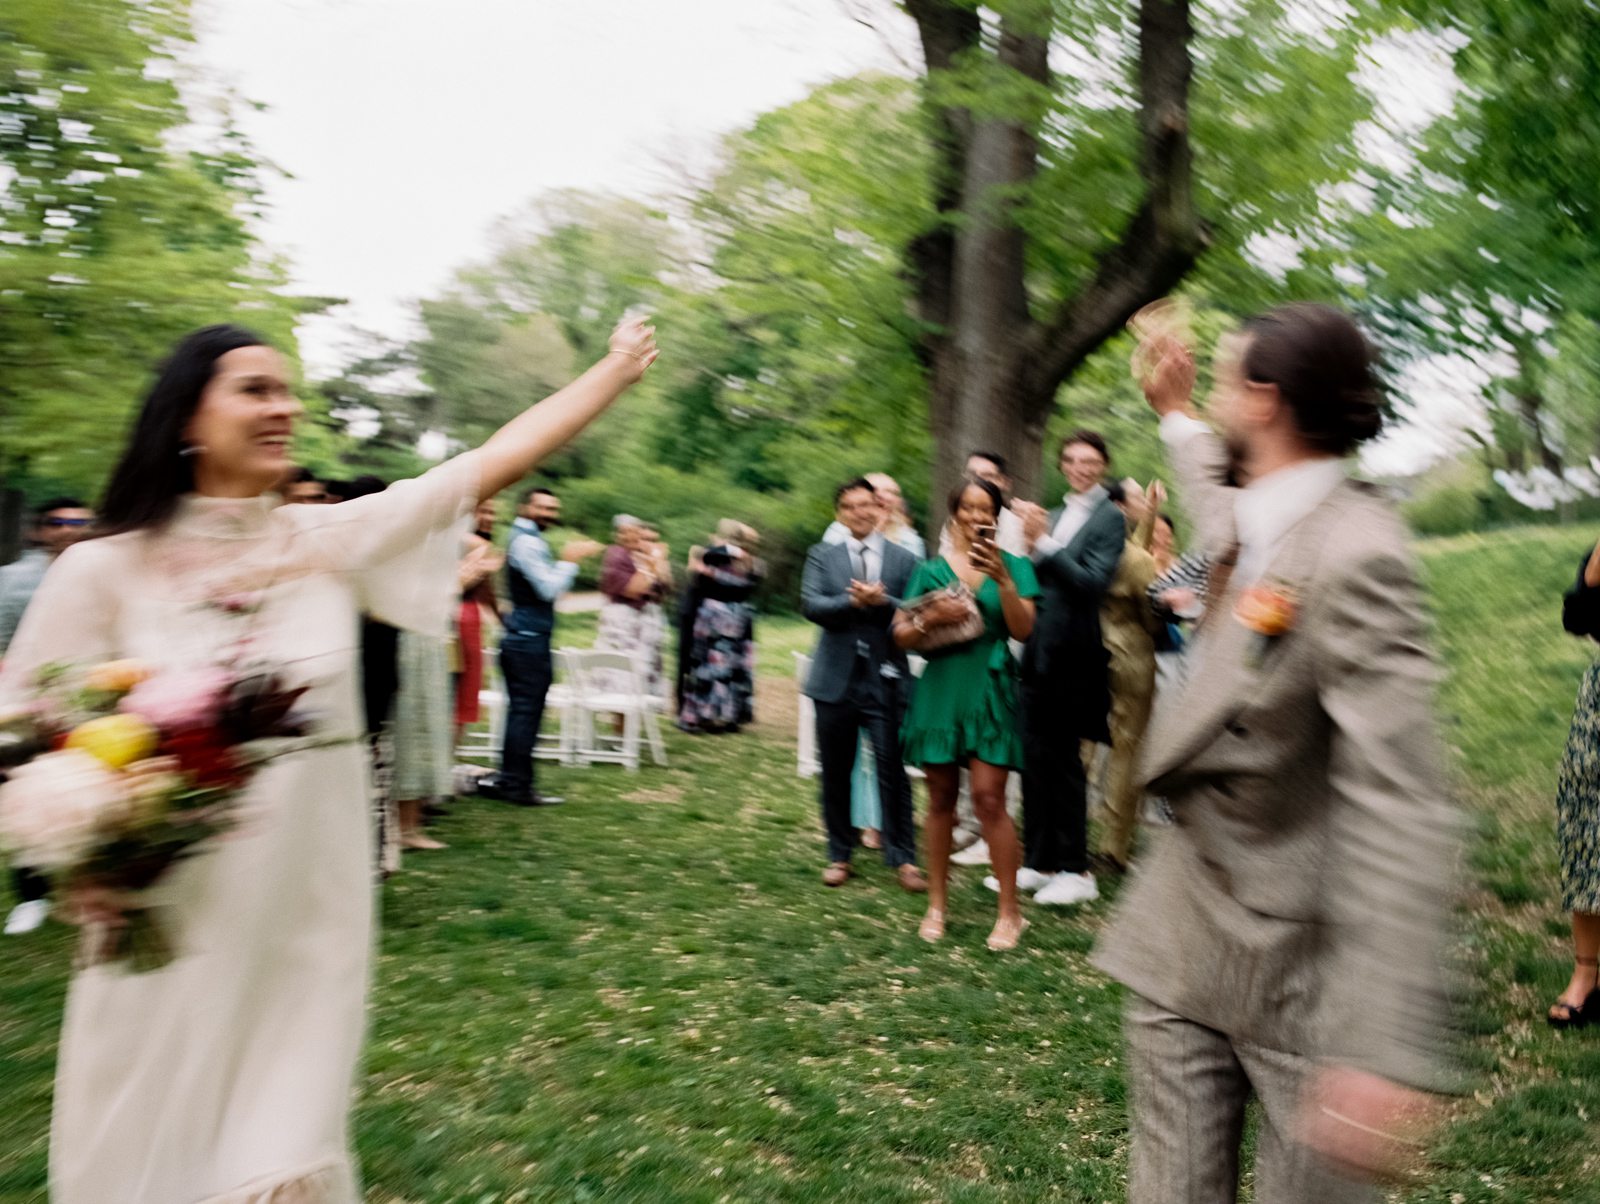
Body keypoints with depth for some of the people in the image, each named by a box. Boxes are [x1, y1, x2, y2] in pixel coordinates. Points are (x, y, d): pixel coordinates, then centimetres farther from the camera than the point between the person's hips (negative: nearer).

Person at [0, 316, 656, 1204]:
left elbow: (493, 463, -6)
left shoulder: (333, 539, -3)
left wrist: (619, 368, -6)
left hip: (311, 901, 2)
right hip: (167, 920, -1)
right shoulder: (105, 567, -7)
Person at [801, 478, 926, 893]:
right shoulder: (823, 556, 7)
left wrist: (882, 602, -20)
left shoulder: (904, 559, 5)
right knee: (836, 773, 10)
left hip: (886, 680, -1)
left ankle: (902, 858, 9)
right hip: (836, 680, 2)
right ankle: (839, 855, 23)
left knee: (892, 772, -1)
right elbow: (811, 605, -8)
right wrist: (853, 600, -22)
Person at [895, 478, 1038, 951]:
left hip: (990, 690, -2)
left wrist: (1002, 579, -18)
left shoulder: (1013, 566, 6)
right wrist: (930, 618, -13)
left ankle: (1010, 911, 3)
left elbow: (1023, 629, -6)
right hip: (940, 689, 2)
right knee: (941, 799, 7)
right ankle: (937, 904, 17)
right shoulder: (930, 570, 9)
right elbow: (901, 635, 7)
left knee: (989, 799, -7)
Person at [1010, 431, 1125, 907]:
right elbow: (1037, 582, 11)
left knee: (1062, 761, 0)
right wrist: (1029, 545, -7)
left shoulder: (1109, 519, -4)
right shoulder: (1055, 514, 14)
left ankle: (1075, 872, 11)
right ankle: (1038, 862, 21)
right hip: (1038, 653, 6)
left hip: (1071, 656, -6)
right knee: (1035, 758, 10)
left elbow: (1093, 582, -16)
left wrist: (1043, 543, -21)